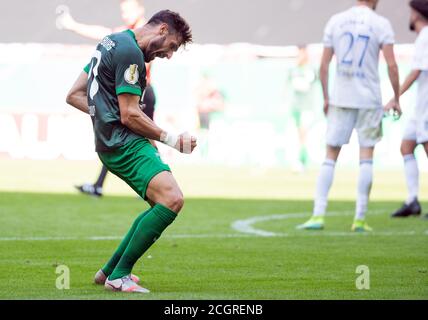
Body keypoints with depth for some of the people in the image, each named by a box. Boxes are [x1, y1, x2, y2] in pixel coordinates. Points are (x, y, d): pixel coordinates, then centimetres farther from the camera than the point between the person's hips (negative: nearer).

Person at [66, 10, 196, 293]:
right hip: (124, 143, -11)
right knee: (172, 199, -23)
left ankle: (110, 270, 17)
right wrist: (171, 139, -8)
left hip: (110, 141, 11)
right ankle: (118, 276, -16)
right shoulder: (130, 52, -12)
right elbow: (130, 116, -17)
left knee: (166, 205, 15)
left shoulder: (111, 43, 20)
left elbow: (74, 95, 23)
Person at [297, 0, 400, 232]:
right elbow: (391, 65, -9)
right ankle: (360, 219, 3)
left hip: (340, 99, 2)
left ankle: (318, 215, -2)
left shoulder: (336, 21, 5)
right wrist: (396, 99, 0)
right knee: (366, 156, 5)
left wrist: (326, 98, 12)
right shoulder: (381, 24, -3)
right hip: (369, 99, -2)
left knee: (330, 156, 6)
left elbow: (324, 64, 4)